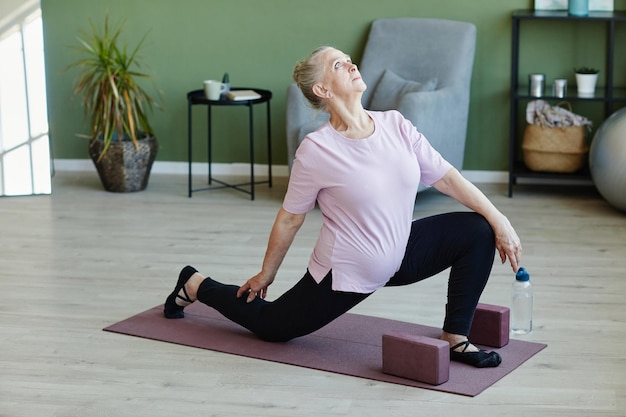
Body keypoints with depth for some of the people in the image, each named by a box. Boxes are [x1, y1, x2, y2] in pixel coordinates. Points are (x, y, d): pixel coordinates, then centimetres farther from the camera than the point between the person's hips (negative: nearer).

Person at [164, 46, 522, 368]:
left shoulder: (396, 125, -9)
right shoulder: (317, 150, -23)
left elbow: (446, 177, -7)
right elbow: (290, 219, -11)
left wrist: (499, 220, -12)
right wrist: (266, 274, 0)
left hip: (401, 254, 5)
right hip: (347, 272, -5)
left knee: (477, 231, -11)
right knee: (271, 326, 11)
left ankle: (456, 339, -2)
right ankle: (195, 285, 36)